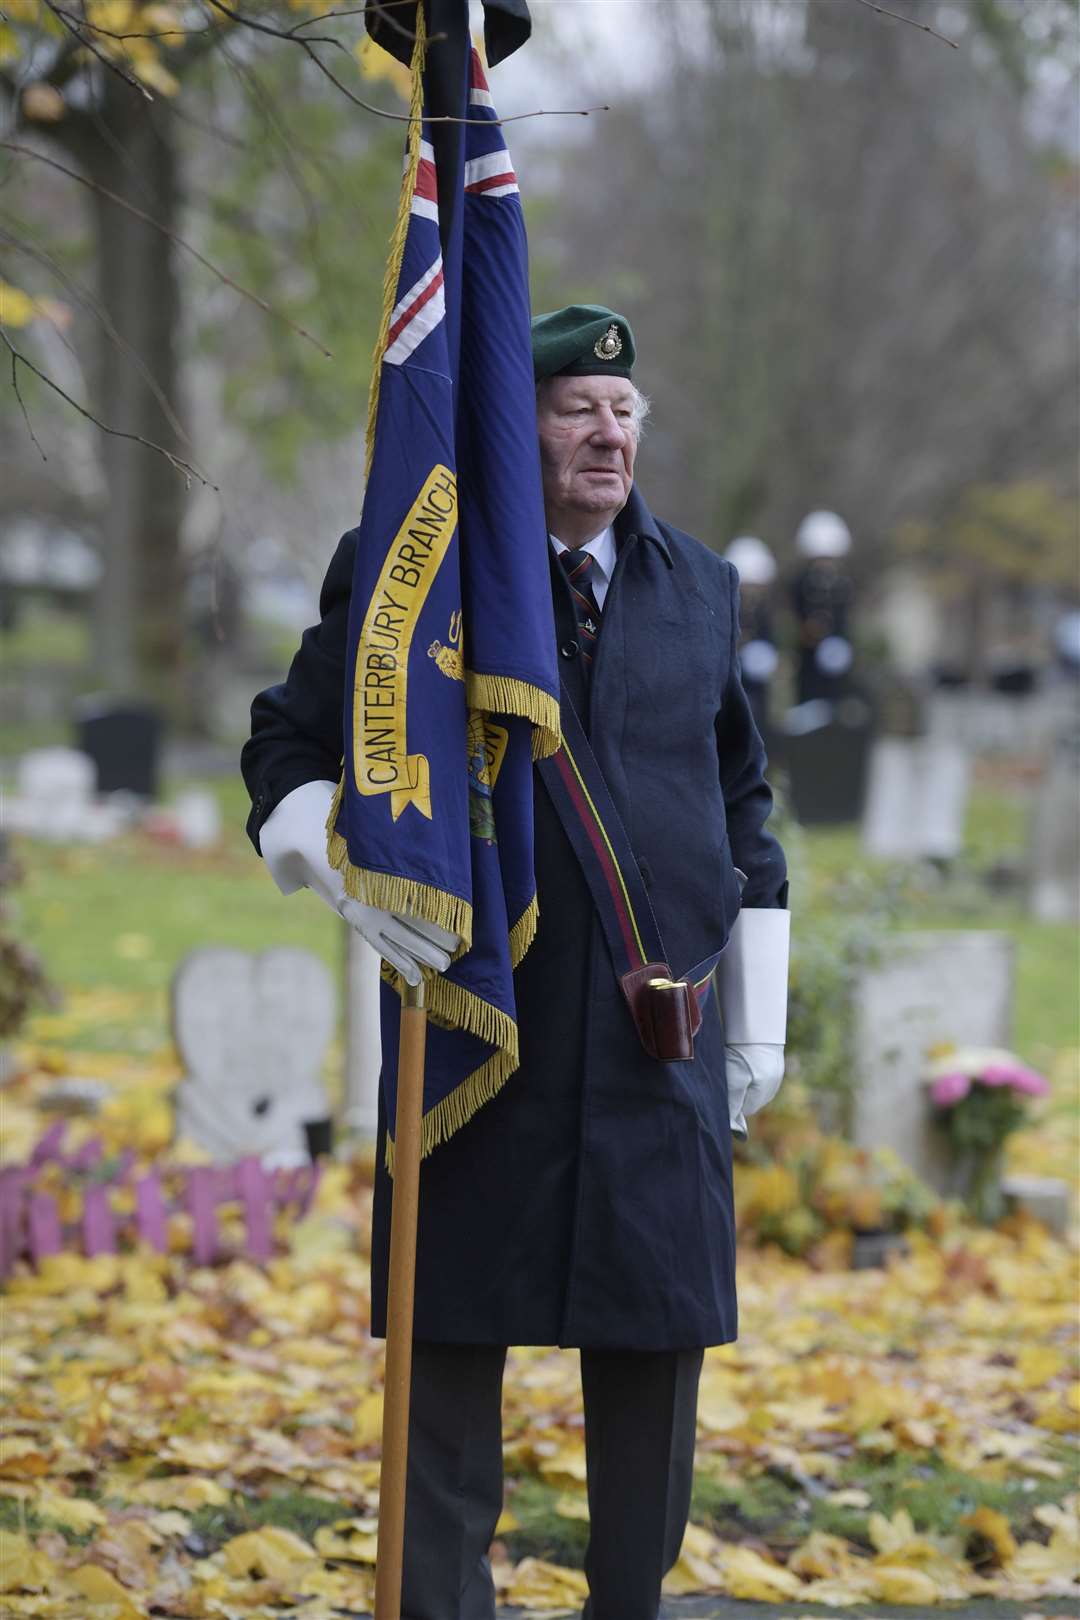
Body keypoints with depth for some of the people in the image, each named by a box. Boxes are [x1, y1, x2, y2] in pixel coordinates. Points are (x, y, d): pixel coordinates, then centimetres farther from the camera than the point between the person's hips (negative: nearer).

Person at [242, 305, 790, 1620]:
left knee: (657, 1347, 5)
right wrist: (353, 877, -14)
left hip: (657, 1048, 3)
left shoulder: (698, 589, 12)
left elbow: (742, 808, 18)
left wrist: (756, 1021, 15)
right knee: (453, 1342, -1)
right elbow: (286, 753, 6)